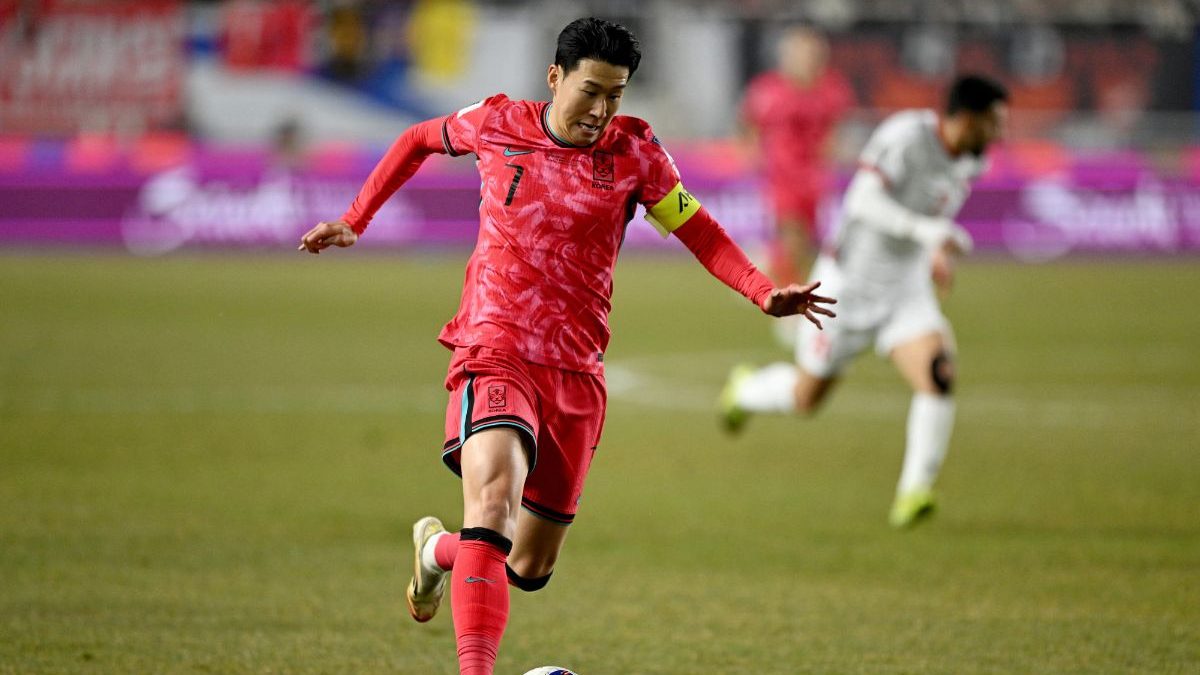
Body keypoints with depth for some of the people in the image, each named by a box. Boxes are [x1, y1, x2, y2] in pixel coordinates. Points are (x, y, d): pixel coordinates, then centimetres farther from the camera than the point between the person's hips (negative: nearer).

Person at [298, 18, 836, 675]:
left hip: (576, 372, 3)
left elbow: (698, 231, 7)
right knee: (495, 493, -31)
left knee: (530, 567, 10)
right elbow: (419, 140, 20)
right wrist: (353, 221, 17)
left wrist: (764, 292, -9)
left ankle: (437, 548, 45)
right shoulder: (497, 124, 1)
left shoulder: (633, 150, 1)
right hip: (495, 352, -3)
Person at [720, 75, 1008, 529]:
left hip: (906, 290, 6)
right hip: (852, 282, -5)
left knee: (938, 375, -21)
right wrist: (926, 232, -41)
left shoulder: (968, 161, 1)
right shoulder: (905, 136, -23)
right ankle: (745, 390, 45)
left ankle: (913, 494, -16)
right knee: (806, 397, 10)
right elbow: (865, 201, -32)